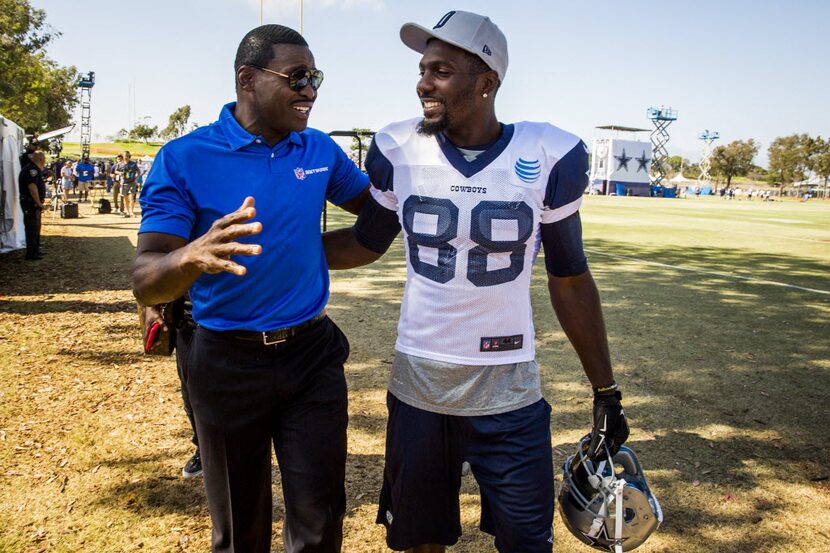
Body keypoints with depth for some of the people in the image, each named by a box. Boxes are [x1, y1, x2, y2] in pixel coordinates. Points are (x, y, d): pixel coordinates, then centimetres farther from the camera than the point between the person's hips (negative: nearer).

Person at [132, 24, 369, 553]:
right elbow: (146, 280, -20)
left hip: (313, 354, 3)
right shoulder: (185, 158, -12)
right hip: (229, 364, -2)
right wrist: (192, 256, -43)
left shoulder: (321, 150, 0)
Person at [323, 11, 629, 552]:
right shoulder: (397, 150, -5)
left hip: (510, 393, -1)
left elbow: (569, 280, -1)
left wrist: (606, 391, 2)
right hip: (418, 388, 2)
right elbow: (367, 244, 10)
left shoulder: (549, 156, -9)